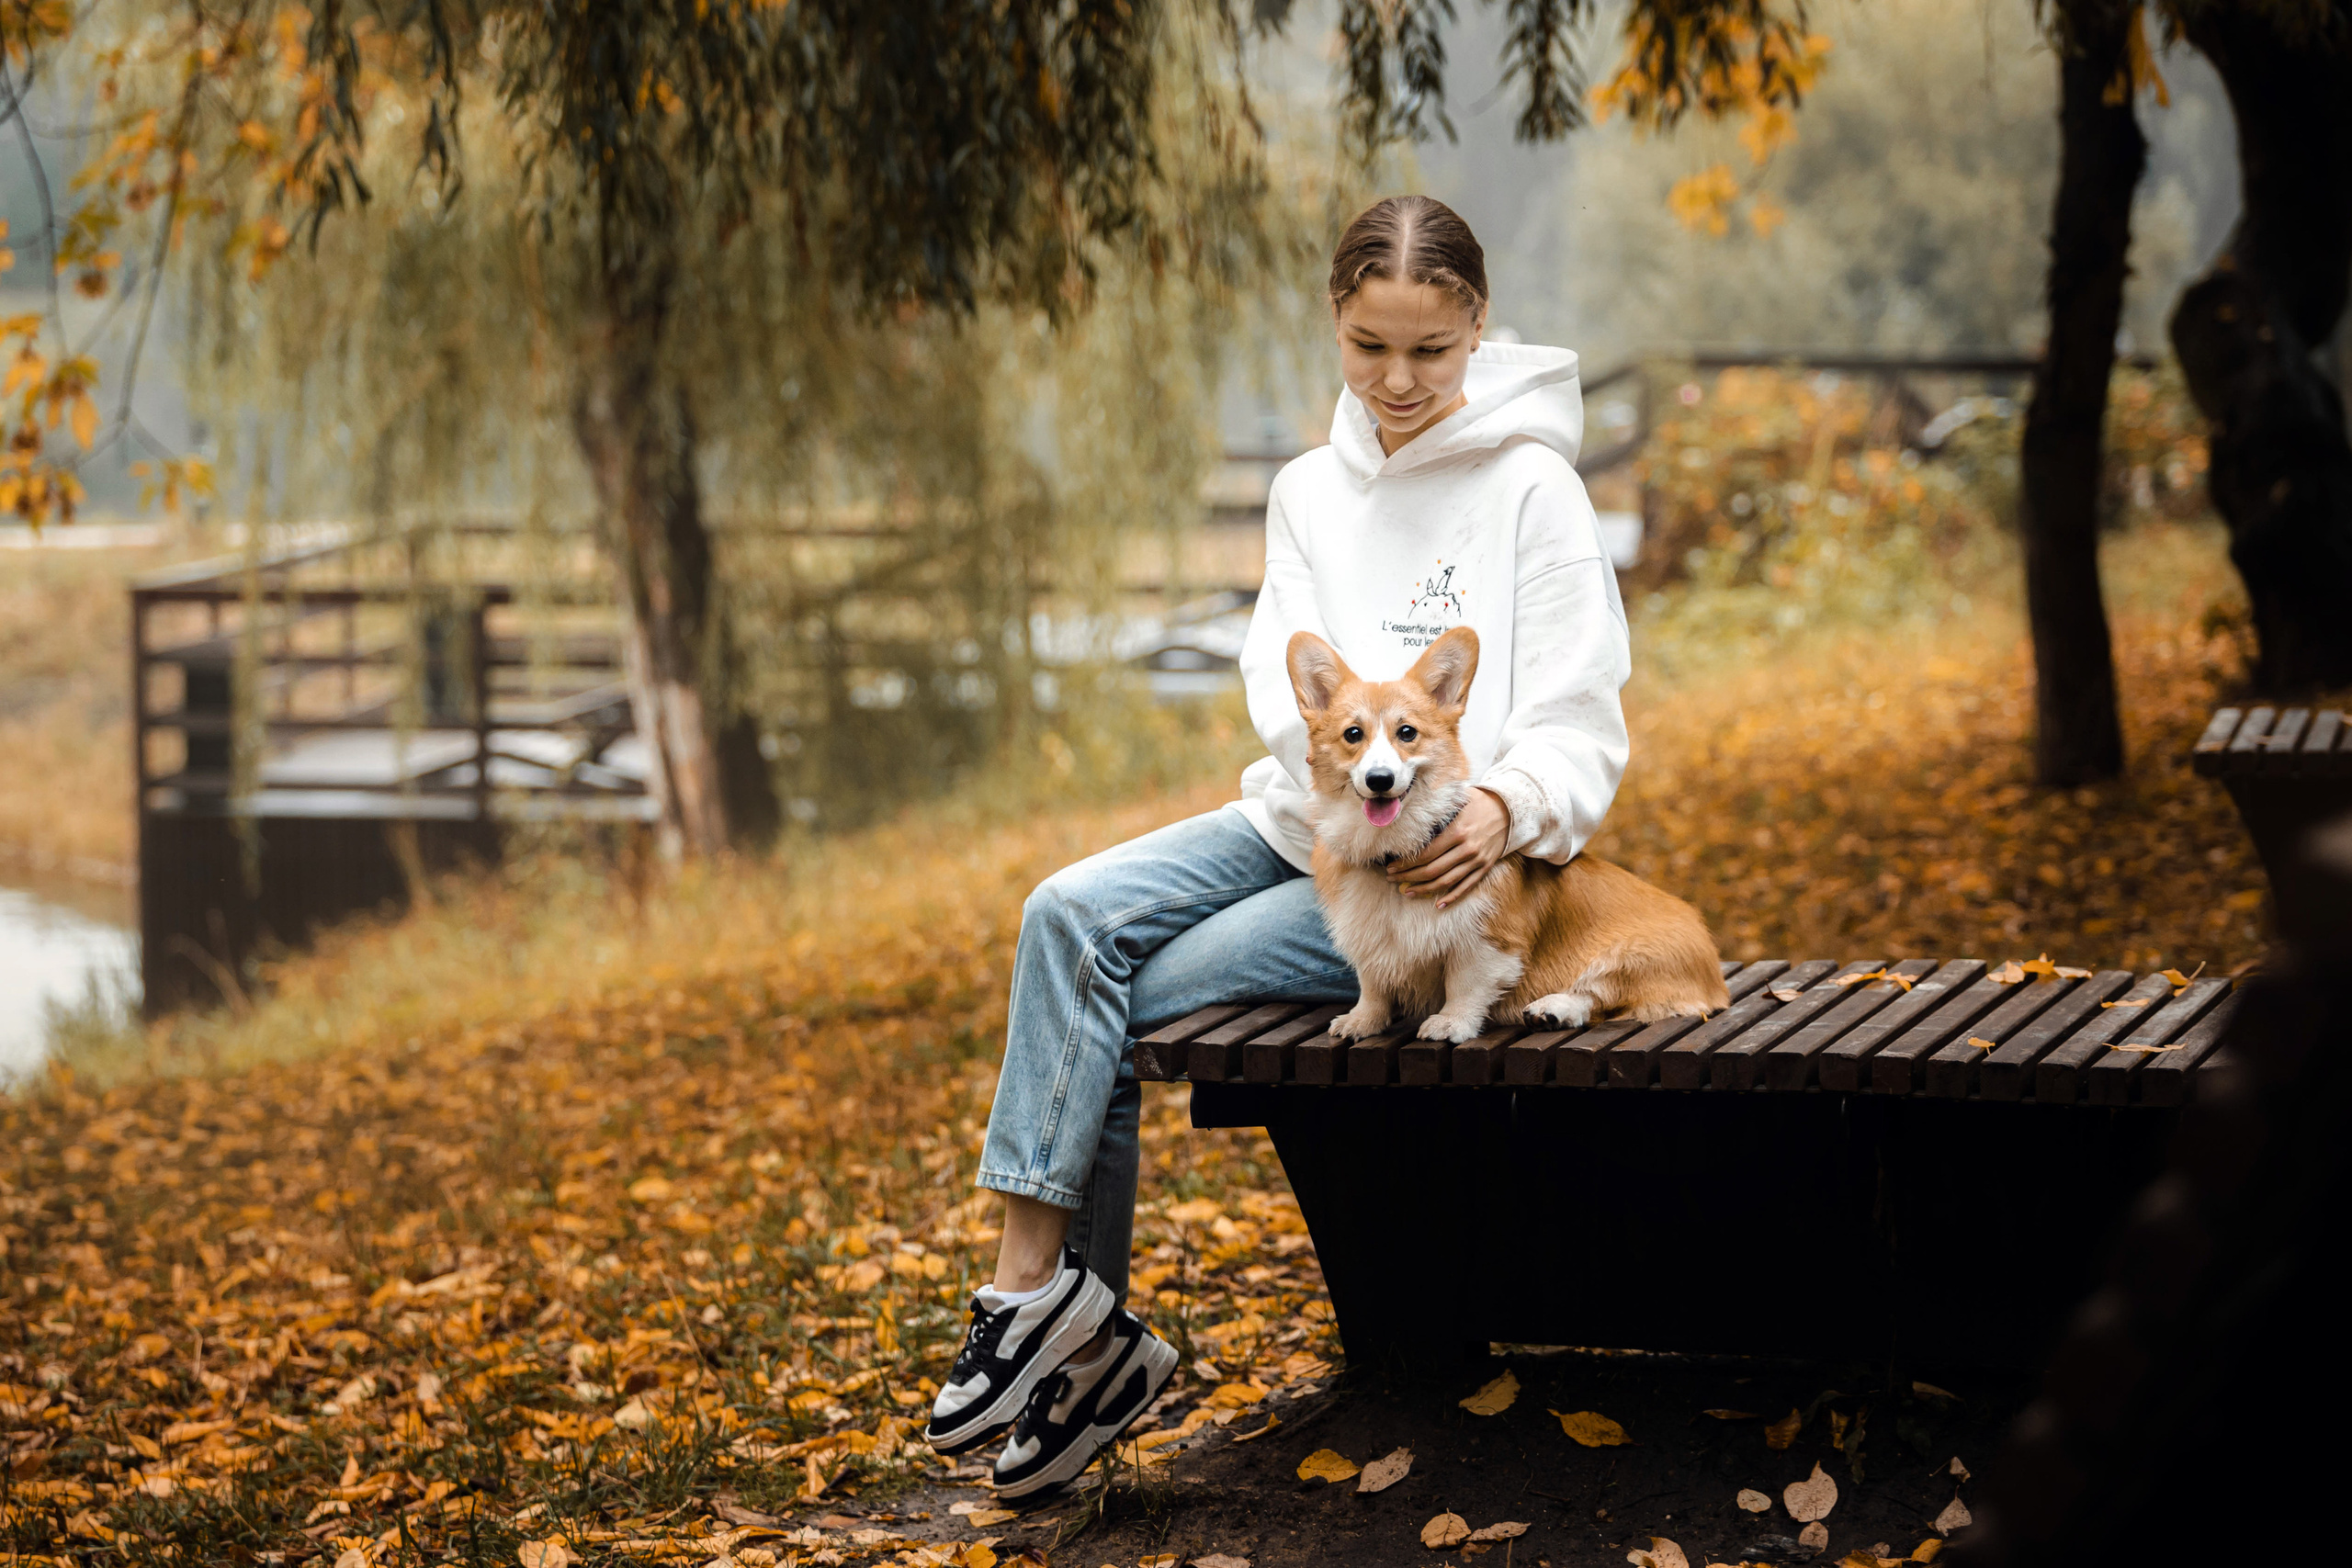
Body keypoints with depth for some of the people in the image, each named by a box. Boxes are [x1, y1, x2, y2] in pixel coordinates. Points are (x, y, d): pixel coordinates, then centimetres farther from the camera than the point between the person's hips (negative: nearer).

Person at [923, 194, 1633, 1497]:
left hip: (1436, 862, -6)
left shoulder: (1530, 487, -6)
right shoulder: (1310, 490, 11)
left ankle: (1080, 1326, -5)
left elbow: (1579, 729, -9)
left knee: (1107, 1008, -17)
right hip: (1299, 824, 6)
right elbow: (1283, 672, -2)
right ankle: (1038, 1282, -20)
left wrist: (1504, 806, -31)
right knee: (1070, 917, -19)